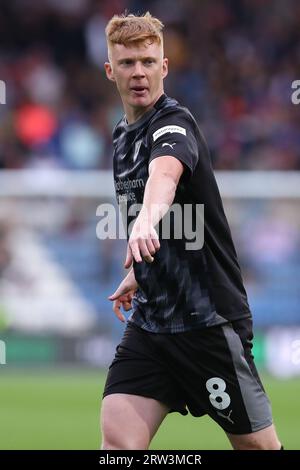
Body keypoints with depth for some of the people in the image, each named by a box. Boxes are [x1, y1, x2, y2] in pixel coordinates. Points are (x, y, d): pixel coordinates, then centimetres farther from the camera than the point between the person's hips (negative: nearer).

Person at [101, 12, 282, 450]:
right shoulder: (123, 136, 12)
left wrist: (146, 221, -58)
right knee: (118, 440, -10)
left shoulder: (173, 122, -14)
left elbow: (164, 174, -39)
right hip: (148, 323, 7)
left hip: (208, 320, -7)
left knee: (258, 445, 1)